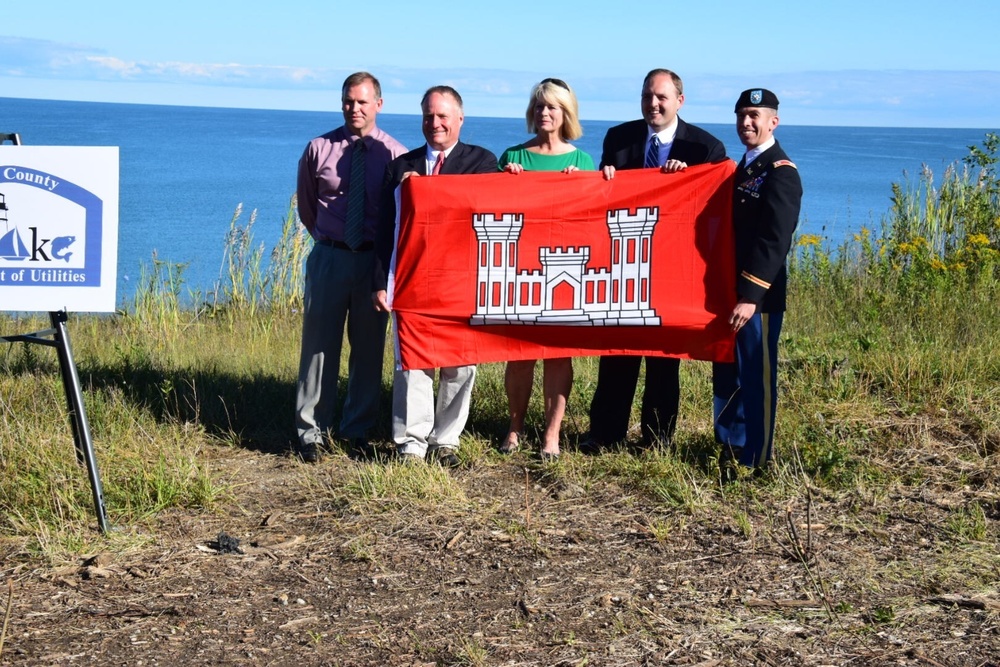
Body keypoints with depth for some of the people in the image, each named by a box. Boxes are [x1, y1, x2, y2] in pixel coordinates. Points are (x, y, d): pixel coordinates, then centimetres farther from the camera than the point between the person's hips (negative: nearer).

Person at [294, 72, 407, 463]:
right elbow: (306, 204, 14)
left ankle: (358, 430, 19)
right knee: (319, 343, 2)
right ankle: (311, 431, 10)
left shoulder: (394, 154, -3)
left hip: (375, 259, 0)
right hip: (329, 256, 0)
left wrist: (384, 250, 6)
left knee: (369, 347, 7)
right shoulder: (319, 149, 0)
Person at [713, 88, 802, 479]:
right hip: (730, 291, 9)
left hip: (758, 297, -9)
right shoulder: (742, 169, 16)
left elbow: (773, 241, -20)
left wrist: (750, 296, -25)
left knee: (756, 378, -1)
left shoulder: (781, 173, -13)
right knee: (727, 374, 14)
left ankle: (755, 460, 8)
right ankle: (728, 449, 25)